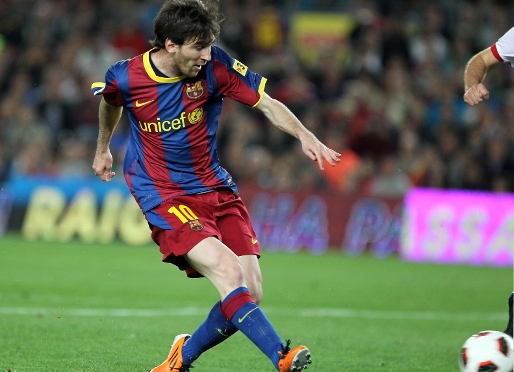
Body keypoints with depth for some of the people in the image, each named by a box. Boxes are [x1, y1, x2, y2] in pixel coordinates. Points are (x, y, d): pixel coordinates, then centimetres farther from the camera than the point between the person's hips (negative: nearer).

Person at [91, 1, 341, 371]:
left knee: (250, 294, -6)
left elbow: (268, 104, -4)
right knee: (227, 271, -27)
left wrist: (304, 135, -22)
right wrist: (103, 148, 30)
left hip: (216, 188, 4)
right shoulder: (125, 78, -11)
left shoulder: (214, 65, -9)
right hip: (165, 198, -4)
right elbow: (110, 103, 14)